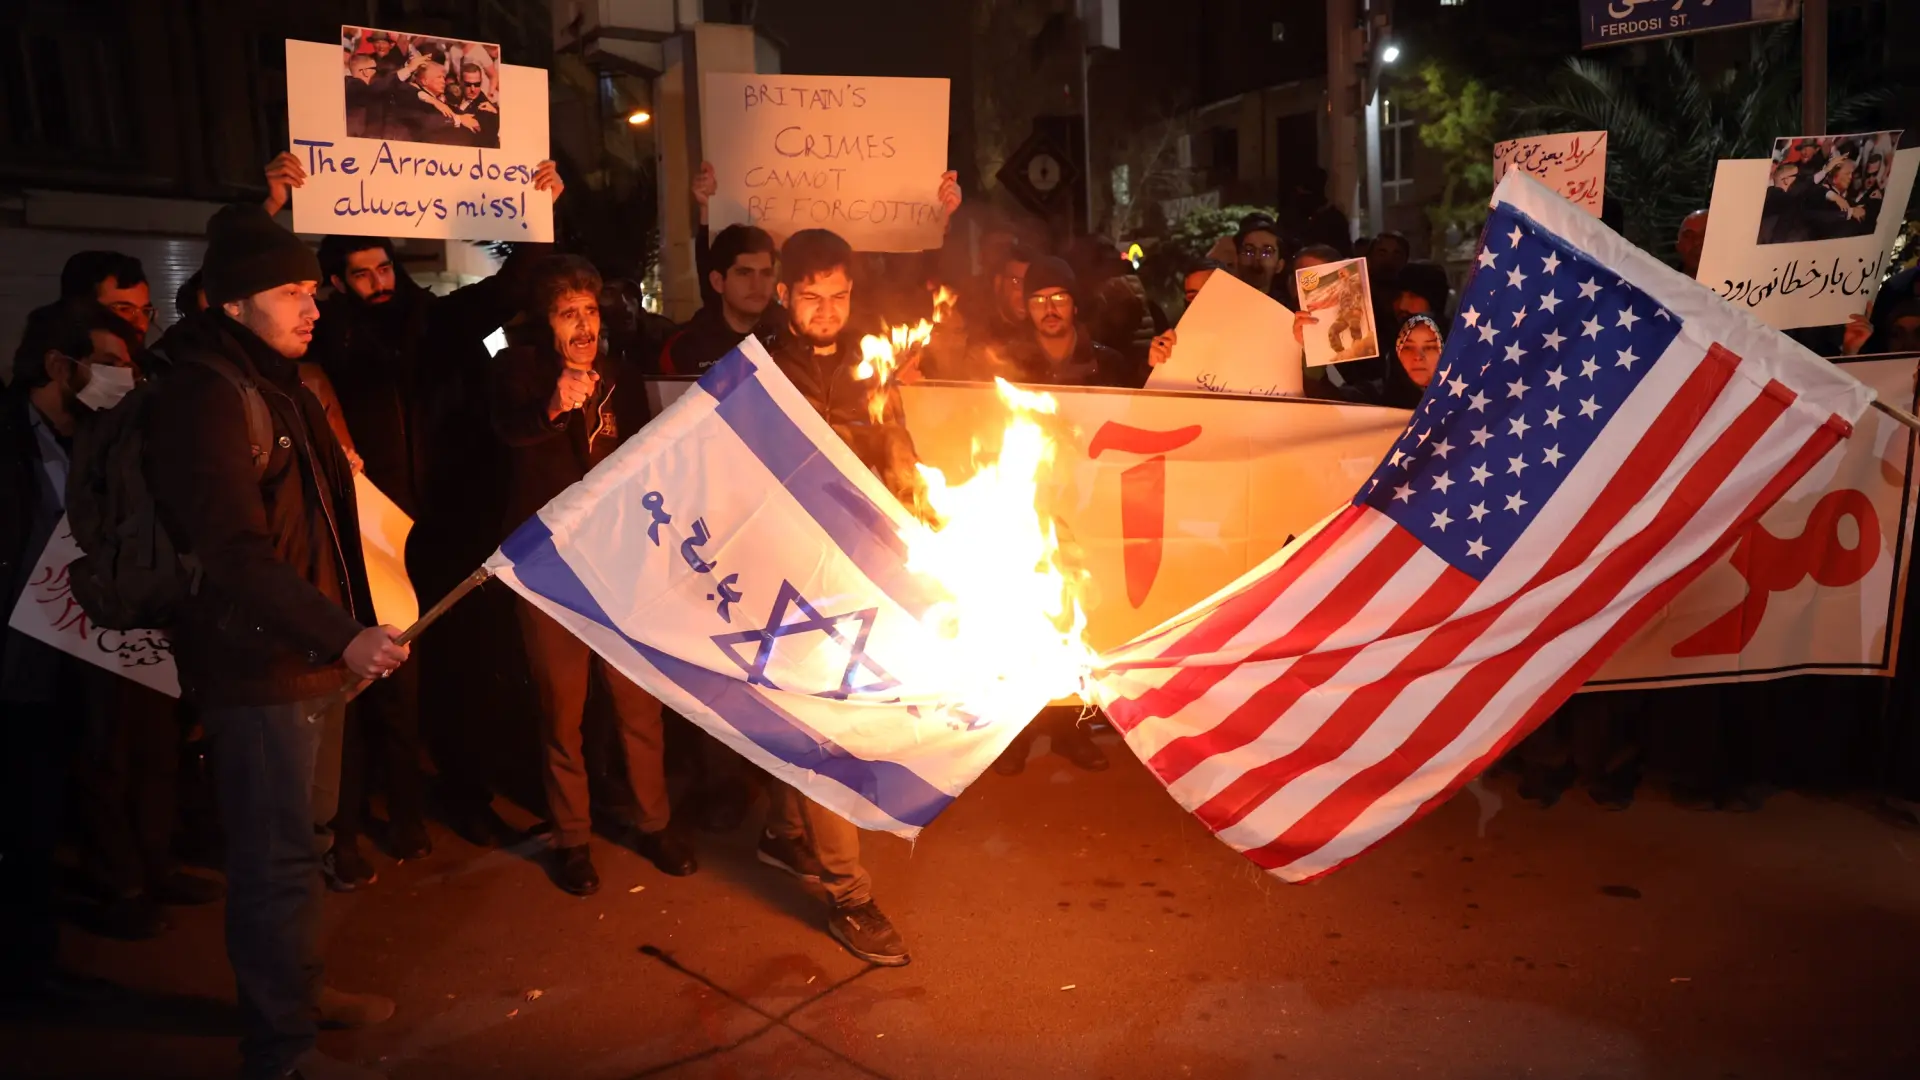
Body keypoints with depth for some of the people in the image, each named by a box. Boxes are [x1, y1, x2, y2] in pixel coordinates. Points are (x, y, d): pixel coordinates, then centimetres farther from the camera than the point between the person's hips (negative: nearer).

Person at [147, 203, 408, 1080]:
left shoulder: (277, 384, 15)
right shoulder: (201, 398, -17)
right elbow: (234, 554, -25)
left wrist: (347, 629, 19)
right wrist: (344, 635, -31)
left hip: (312, 654, 10)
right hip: (258, 667, -10)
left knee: (302, 839, 21)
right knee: (278, 857, -2)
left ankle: (296, 989, 38)